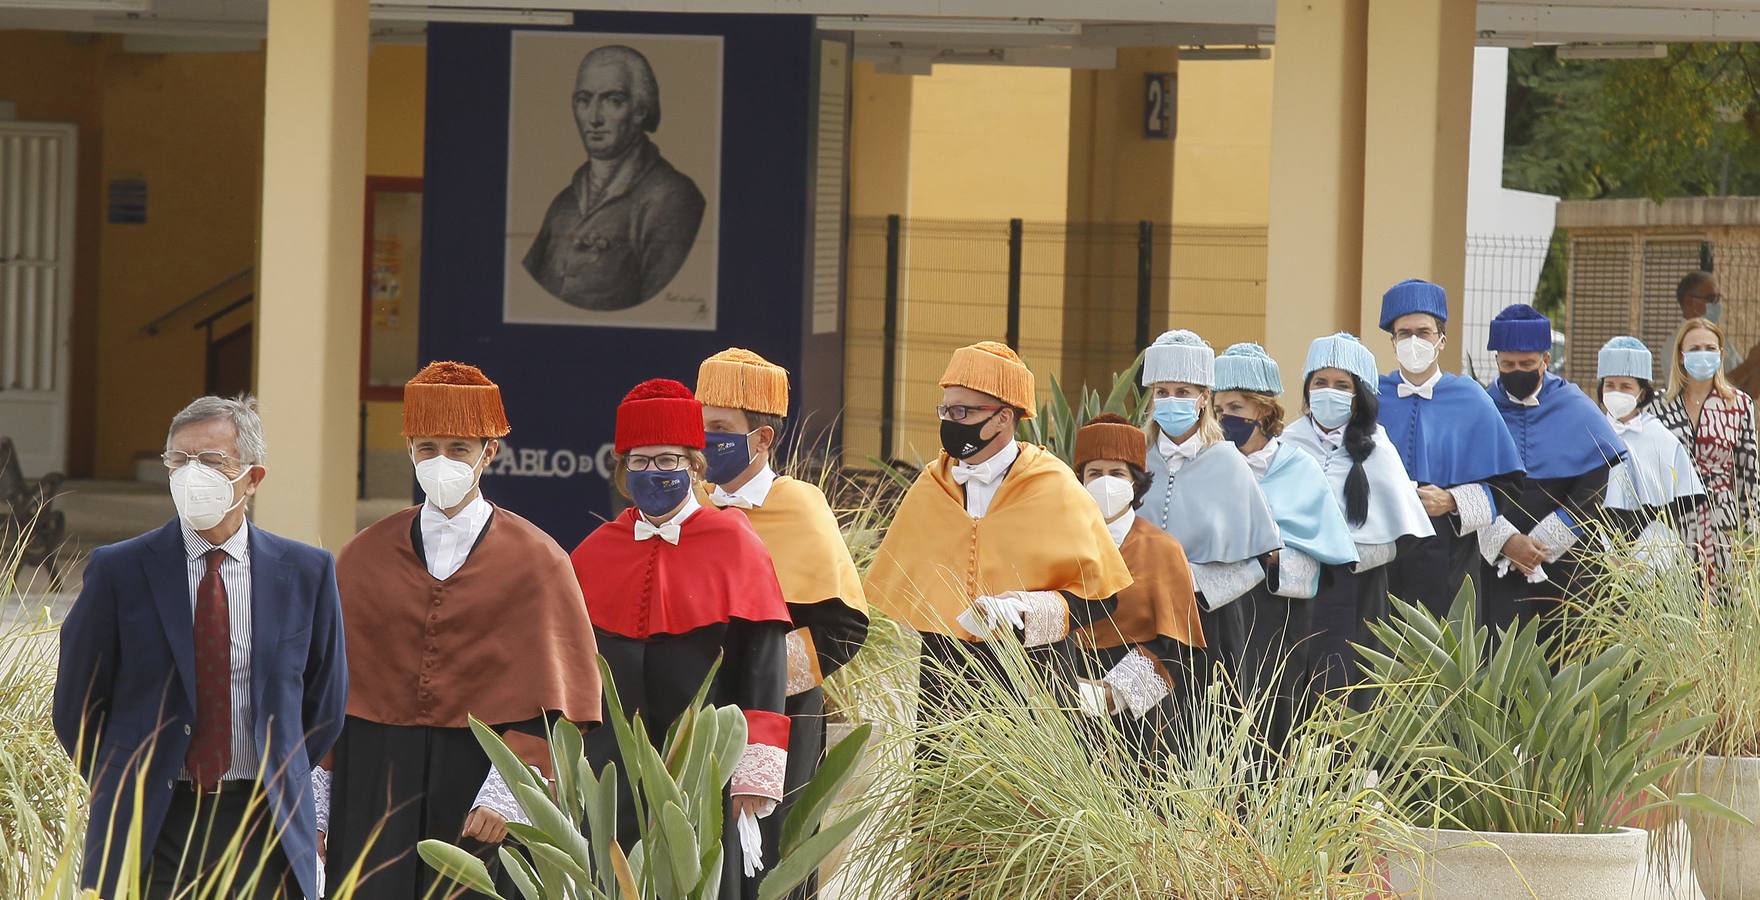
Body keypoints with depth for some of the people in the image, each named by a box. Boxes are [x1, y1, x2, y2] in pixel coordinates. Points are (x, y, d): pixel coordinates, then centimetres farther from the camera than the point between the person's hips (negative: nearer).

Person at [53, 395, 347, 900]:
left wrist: (276, 783, 11)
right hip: (147, 835, -1)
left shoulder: (306, 573, 4)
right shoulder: (118, 571, 0)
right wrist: (125, 795, 7)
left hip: (263, 833, 1)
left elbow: (325, 703, 14)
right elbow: (76, 706, 6)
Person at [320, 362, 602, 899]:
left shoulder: (536, 562, 1)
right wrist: (317, 808, 3)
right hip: (373, 789, 2)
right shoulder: (364, 558, 9)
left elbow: (553, 695, -3)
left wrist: (504, 795, -14)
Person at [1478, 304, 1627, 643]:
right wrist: (1506, 541, -14)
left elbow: (1592, 491, -1)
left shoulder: (1576, 411, 4)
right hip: (1495, 563, 0)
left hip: (1564, 563, 0)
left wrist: (1539, 545, -8)